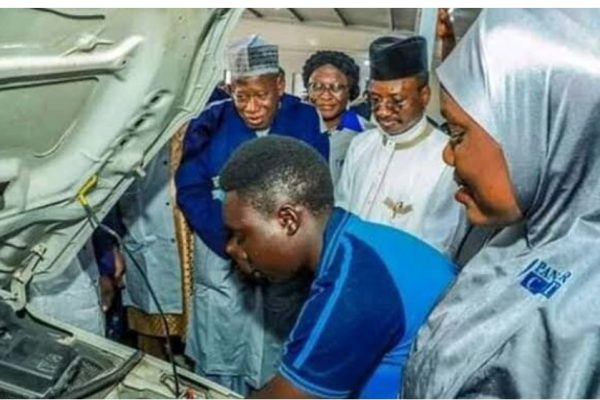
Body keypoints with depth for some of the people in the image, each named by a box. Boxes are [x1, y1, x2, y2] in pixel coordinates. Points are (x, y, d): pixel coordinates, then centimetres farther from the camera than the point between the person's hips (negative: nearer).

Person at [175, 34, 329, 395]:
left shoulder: (307, 121, -1)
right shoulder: (213, 123, -2)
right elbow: (190, 190, -5)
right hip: (223, 265, 0)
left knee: (278, 371, 11)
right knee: (220, 365, 11)